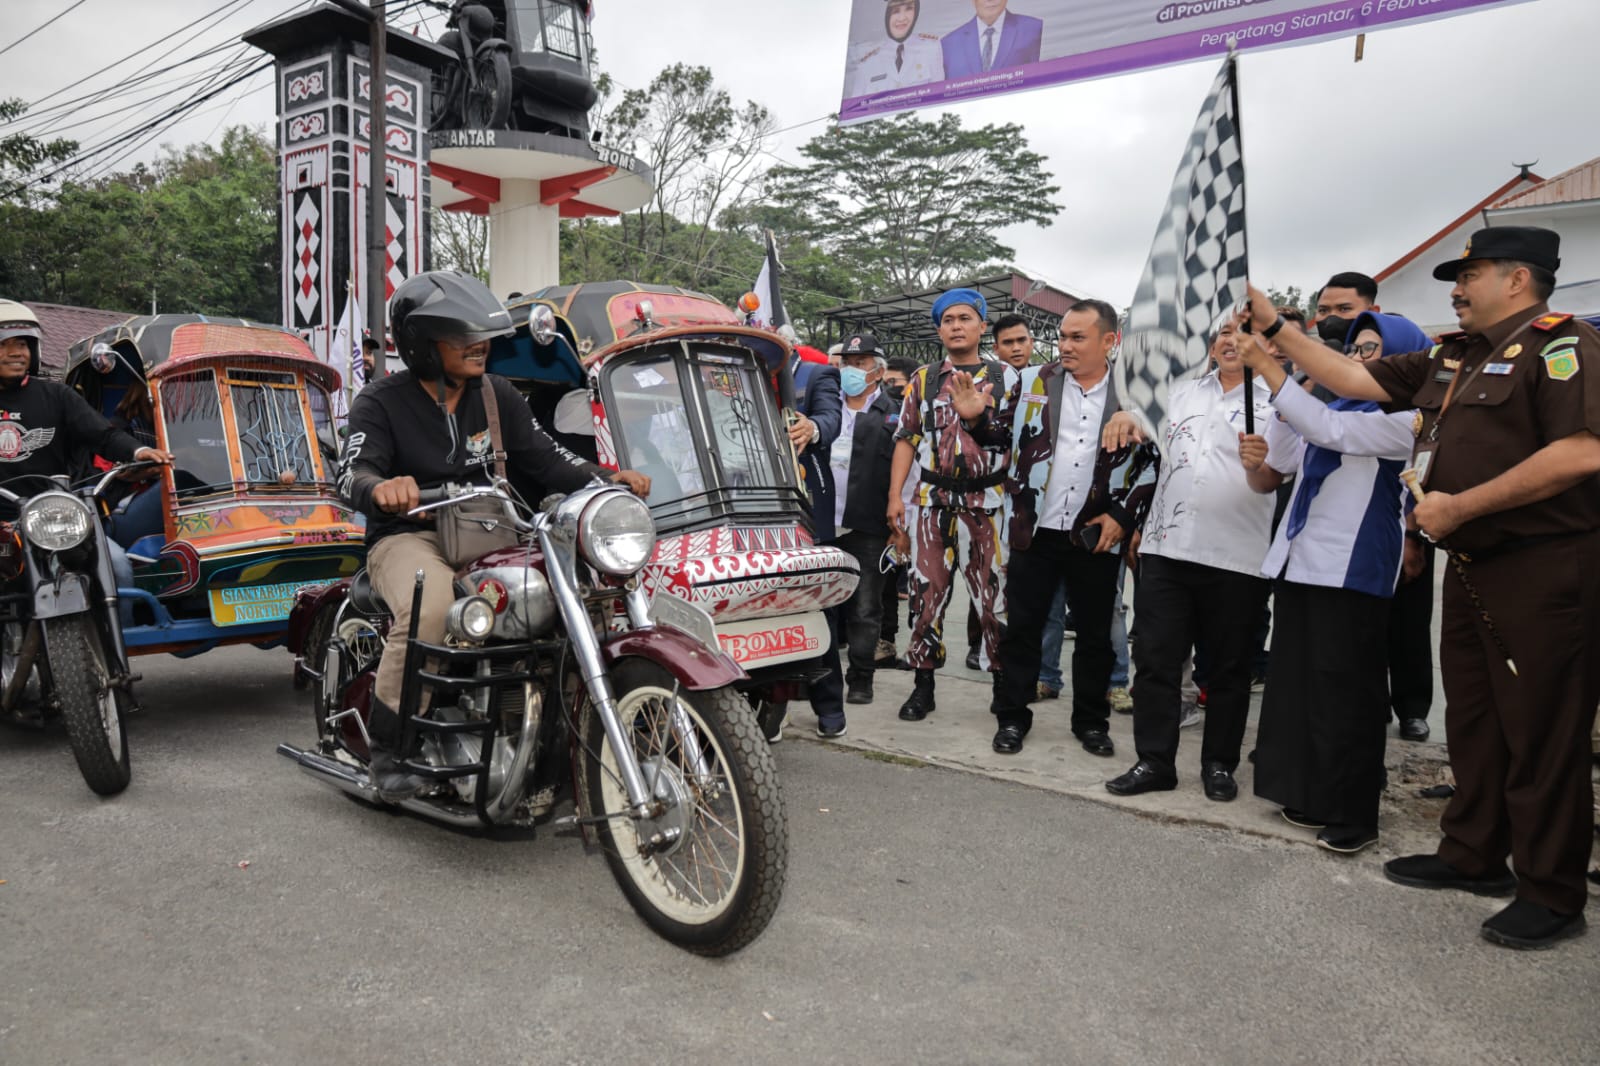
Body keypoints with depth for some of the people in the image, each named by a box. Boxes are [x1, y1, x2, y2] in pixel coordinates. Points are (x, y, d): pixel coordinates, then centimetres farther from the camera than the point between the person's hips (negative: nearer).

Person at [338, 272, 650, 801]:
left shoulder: (497, 395, 13)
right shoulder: (381, 402, 0)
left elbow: (544, 457, 9)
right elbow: (352, 473, -15)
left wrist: (609, 478, -9)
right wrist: (380, 487, -41)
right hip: (409, 537, -4)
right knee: (431, 610, -38)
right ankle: (388, 746, -17)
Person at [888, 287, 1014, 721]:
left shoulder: (1005, 377, 6)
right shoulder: (923, 380, 12)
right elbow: (907, 439, 10)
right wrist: (895, 495, 1)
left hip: (989, 501, -2)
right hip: (933, 501, 2)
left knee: (995, 595, 1)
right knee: (927, 592, 4)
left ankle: (1005, 684, 14)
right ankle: (923, 685, 14)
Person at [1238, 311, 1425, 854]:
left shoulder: (1405, 419, -4)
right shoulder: (1333, 407, 16)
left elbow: (1327, 430, -21)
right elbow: (1271, 479, 20)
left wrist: (1267, 366, -19)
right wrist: (1256, 462, -4)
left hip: (1352, 570, -7)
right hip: (1298, 561, 7)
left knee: (1344, 694, -3)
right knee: (1297, 683, 10)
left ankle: (1352, 813, 8)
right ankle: (1311, 796, 21)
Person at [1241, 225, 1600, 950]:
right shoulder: (1450, 358, 15)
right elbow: (1355, 381, 17)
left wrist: (1458, 507, -20)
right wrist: (1275, 328, 12)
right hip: (1471, 566, 9)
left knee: (1542, 733, -1)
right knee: (1471, 719, 16)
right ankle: (1473, 856, 29)